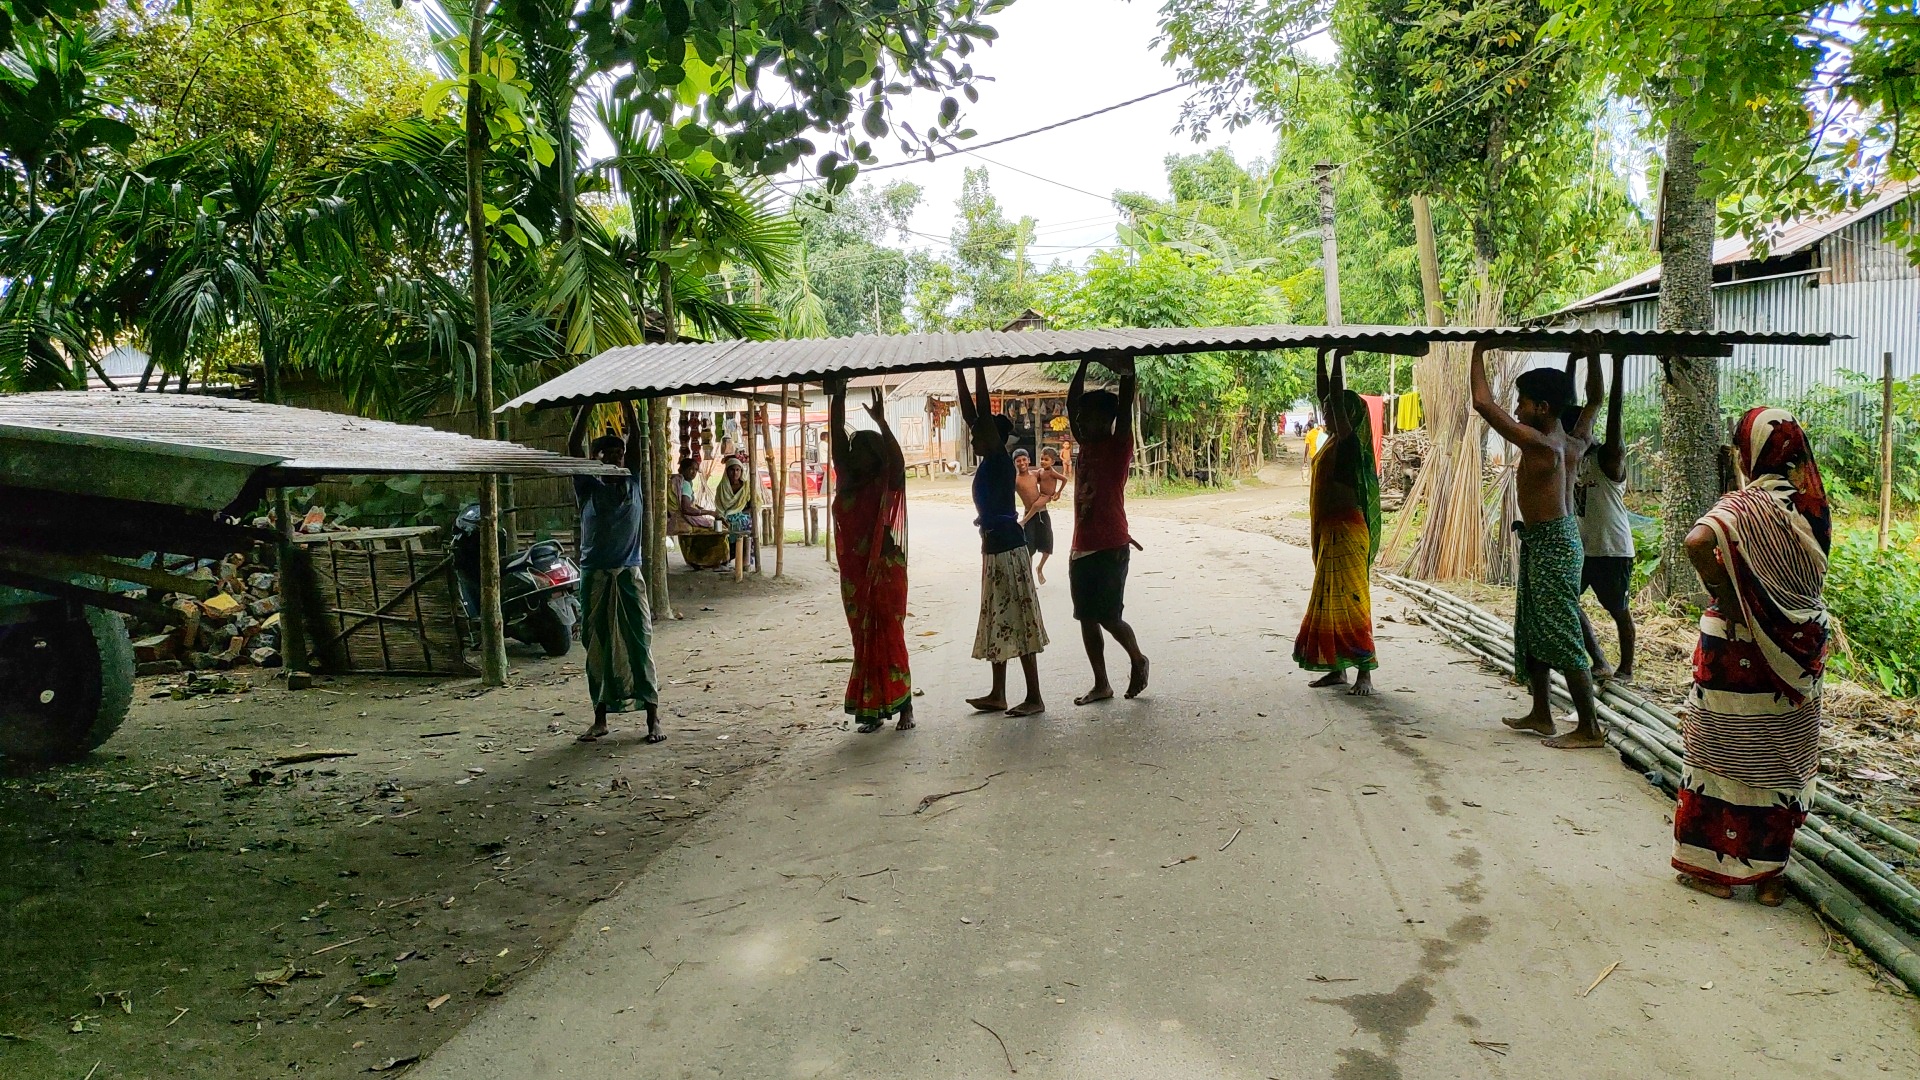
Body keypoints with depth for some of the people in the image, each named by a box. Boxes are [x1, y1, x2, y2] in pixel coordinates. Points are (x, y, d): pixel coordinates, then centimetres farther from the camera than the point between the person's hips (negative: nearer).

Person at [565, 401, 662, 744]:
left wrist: (625, 400, -3)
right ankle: (600, 719, 18)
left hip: (629, 575, 0)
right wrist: (588, 404, -10)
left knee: (639, 646, -1)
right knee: (598, 649, 7)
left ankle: (653, 718, 3)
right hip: (595, 577, 0)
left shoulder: (632, 481, 5)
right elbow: (574, 445, -8)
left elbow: (635, 435, 1)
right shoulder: (588, 487, 1)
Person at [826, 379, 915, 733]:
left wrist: (881, 422, -32)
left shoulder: (886, 485, -5)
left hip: (884, 571, -6)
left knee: (888, 637, -3)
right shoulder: (848, 480, 8)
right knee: (864, 639, 8)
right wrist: (837, 397, -4)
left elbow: (898, 461, -26)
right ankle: (873, 709, 15)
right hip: (855, 573, 6)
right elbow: (837, 436, 4)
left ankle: (903, 705, 4)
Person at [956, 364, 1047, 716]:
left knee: (1018, 621, -6)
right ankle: (997, 694, 21)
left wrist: (978, 370, -14)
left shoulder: (1001, 460, -11)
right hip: (994, 546, 10)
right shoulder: (990, 461, 11)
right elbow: (969, 413, 14)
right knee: (997, 621, 13)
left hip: (1007, 546, -10)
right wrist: (959, 372, 13)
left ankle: (1034, 697, -1)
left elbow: (985, 413, -18)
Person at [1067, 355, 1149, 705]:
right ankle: (1101, 684, 17)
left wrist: (1126, 368, -16)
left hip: (1110, 548, -7)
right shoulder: (1086, 445, 11)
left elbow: (1125, 407, -15)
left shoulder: (1118, 446, -5)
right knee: (1087, 617, 8)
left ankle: (1137, 659, 23)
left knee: (1108, 617, -4)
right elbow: (1071, 403, 10)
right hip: (1082, 548, 7)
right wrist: (1084, 364, 7)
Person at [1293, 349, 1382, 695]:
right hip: (1327, 530, 9)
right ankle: (1337, 669, 18)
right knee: (1328, 600, 12)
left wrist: (1338, 356, -14)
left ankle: (1365, 673, -4)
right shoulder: (1334, 439, 11)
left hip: (1345, 531, -9)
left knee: (1349, 600, -8)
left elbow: (1337, 396, -20)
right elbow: (1324, 392, 16)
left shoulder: (1349, 439, -11)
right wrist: (1321, 355, 14)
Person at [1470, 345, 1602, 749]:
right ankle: (1541, 714, 29)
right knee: (1532, 631, 19)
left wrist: (1478, 353, -13)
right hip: (1543, 543, 10)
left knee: (1563, 639, -5)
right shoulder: (1571, 443, 5)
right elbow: (1594, 400, 26)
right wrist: (1592, 356, 25)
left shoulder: (1539, 443, -20)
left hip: (1551, 544, -10)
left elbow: (1483, 403, -24)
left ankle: (1589, 729, 1)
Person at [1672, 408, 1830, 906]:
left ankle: (1716, 865, 15)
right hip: (1799, 654, 5)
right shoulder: (1811, 503, 1)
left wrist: (1725, 598, -21)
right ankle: (1769, 873, 22)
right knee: (1781, 761, 13)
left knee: (1724, 753, 8)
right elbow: (1814, 575, 10)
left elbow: (1698, 542, -33)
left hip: (1739, 651, -5)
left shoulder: (1747, 504, -15)